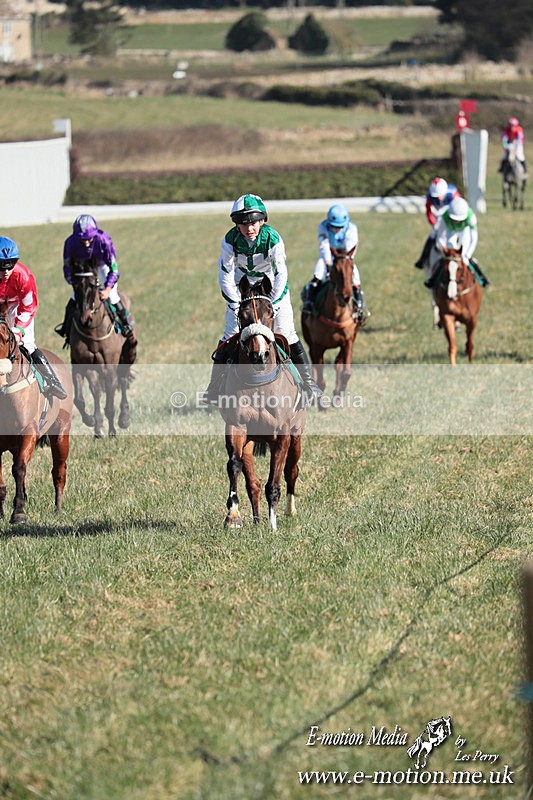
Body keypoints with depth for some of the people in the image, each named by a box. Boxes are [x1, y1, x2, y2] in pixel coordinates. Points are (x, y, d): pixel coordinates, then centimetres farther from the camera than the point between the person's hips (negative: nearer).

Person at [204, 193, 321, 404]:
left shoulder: (273, 239, -28)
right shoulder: (230, 241, -23)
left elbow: (281, 275, -22)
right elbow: (225, 276, -15)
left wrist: (272, 305, -23)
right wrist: (237, 305, -17)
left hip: (272, 286, -1)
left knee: (286, 332, -5)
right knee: (230, 334, -3)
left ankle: (307, 381, 8)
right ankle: (215, 386, 6)